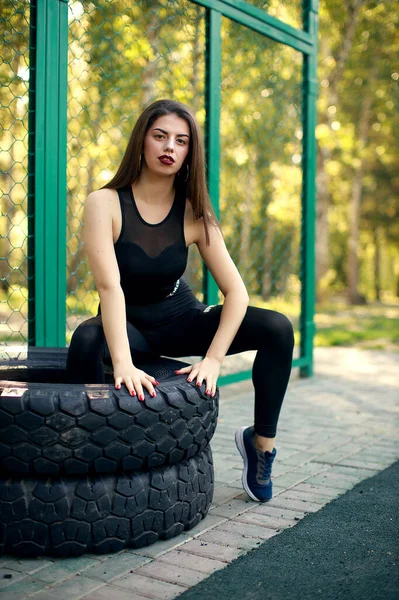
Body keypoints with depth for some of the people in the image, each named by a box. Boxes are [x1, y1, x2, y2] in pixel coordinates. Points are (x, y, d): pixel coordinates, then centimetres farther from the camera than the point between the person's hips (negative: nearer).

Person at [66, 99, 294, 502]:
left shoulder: (194, 214, -11)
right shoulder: (105, 204, -18)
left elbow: (236, 291, -15)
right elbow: (110, 286, -31)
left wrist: (213, 359, -29)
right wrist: (123, 364, -43)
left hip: (179, 317, 3)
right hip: (126, 323, -3)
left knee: (277, 328, -16)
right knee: (86, 340, -39)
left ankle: (261, 440, 1)